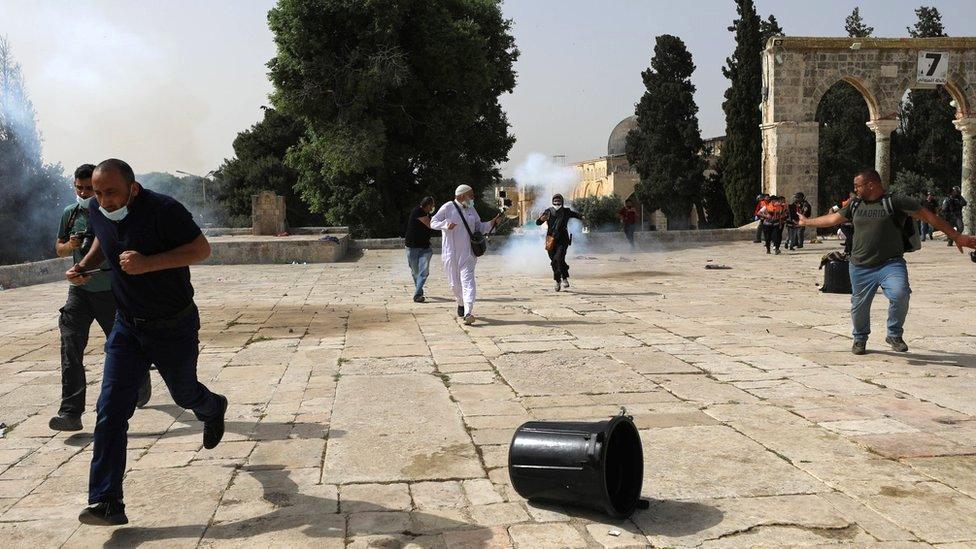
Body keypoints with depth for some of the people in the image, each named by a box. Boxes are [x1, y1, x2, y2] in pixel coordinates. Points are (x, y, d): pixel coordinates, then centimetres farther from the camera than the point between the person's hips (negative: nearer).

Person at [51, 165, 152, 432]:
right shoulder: (70, 213, 5)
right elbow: (59, 249, 16)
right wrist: (70, 245, -7)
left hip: (111, 290, -3)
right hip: (80, 288, 3)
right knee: (70, 344, -13)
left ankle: (141, 386, 40)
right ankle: (70, 412, -16)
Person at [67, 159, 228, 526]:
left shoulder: (163, 210, -23)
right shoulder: (98, 211, -2)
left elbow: (202, 249, -20)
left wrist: (149, 263, -32)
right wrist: (84, 266, 0)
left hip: (174, 327, -4)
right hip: (127, 326, 5)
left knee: (184, 393, 18)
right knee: (110, 410, -7)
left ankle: (214, 410, 57)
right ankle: (106, 502, -5)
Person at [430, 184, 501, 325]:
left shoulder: (471, 209, 13)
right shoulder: (448, 207, -2)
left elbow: (479, 227, 21)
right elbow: (433, 222, -3)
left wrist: (493, 222, 7)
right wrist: (446, 225, -21)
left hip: (467, 253, 2)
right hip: (451, 253, -2)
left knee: (467, 280, -13)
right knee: (454, 283, 8)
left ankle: (468, 313, -23)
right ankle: (461, 303, 37)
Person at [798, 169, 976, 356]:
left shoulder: (896, 202, -5)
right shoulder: (855, 205, 11)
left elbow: (927, 216, -6)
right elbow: (832, 219, 23)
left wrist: (957, 236, -8)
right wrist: (807, 222, 30)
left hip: (890, 264, -4)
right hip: (861, 268, 4)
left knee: (900, 294, -28)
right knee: (859, 305, 10)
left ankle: (894, 335, -4)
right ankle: (860, 339, 37)